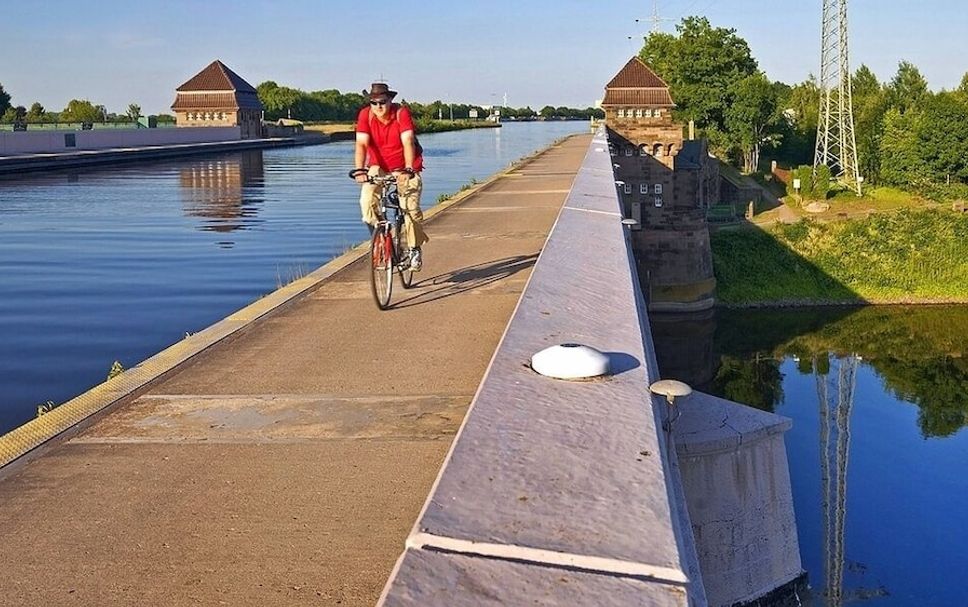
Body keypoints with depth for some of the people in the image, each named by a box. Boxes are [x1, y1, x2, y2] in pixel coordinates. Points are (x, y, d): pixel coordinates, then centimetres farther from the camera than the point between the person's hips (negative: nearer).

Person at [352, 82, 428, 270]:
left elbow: (408, 142, -29)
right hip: (379, 166, 2)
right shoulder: (365, 115, -14)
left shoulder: (402, 113, -20)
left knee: (410, 208, -14)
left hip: (404, 167, -2)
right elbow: (361, 144, -23)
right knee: (367, 200, -21)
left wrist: (409, 169, -42)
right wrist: (359, 169, -37)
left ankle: (415, 249, 6)